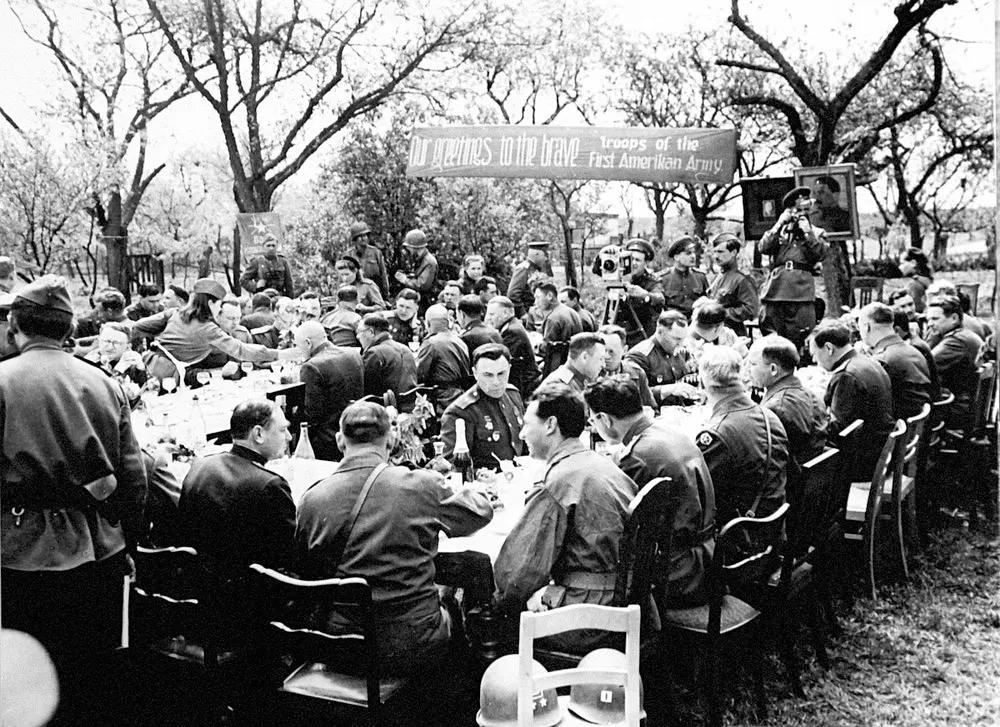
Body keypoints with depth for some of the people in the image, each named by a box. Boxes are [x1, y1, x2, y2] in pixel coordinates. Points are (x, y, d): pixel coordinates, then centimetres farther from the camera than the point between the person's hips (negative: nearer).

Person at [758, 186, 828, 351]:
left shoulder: (815, 232, 17)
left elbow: (820, 253, -1)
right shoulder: (779, 230, 19)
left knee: (800, 340, -8)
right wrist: (779, 225, -1)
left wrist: (807, 231, -4)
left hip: (801, 290, -1)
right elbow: (764, 248, 1)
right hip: (775, 288, 1)